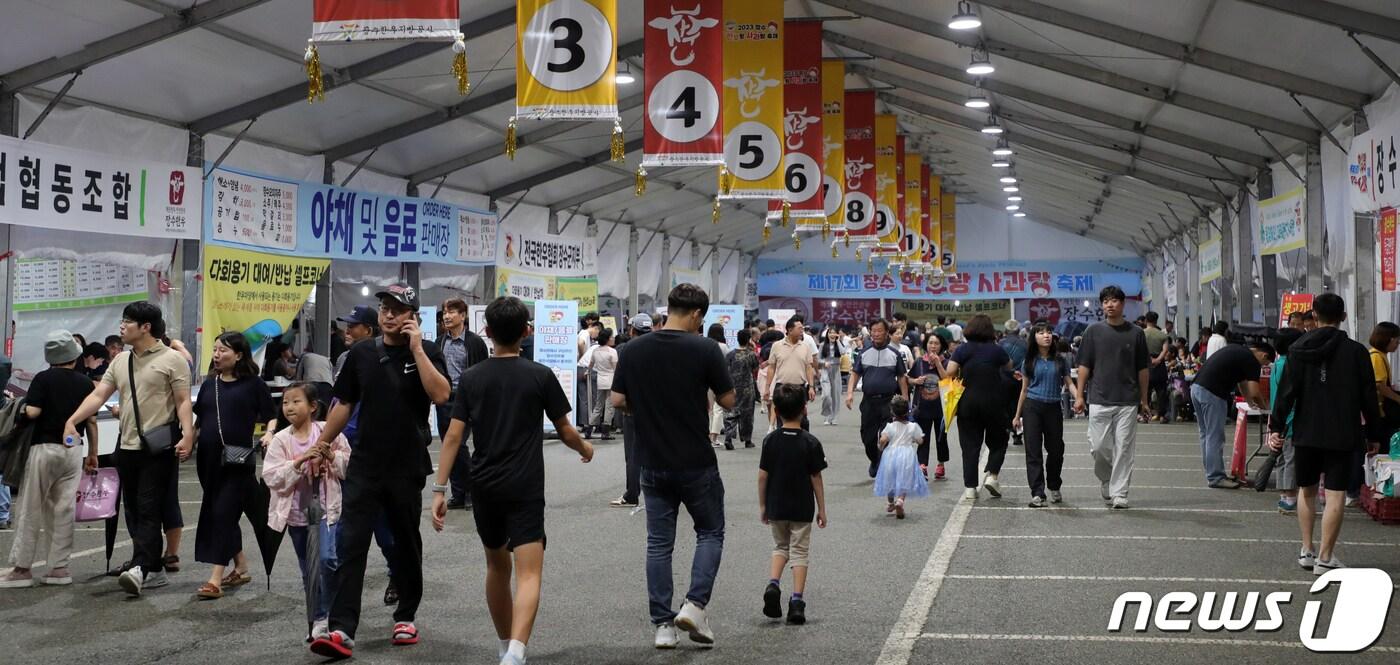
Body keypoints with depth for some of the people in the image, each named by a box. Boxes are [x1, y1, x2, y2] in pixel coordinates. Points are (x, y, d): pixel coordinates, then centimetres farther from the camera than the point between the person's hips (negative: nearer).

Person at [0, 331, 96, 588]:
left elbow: (32, 412, -16)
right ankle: (59, 567, 8)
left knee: (30, 509, 3)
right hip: (74, 450, 3)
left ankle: (22, 568, 5)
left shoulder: (43, 379, -7)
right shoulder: (85, 383, 4)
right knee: (64, 509, 7)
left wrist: (21, 406, 7)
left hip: (44, 447, -3)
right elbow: (91, 420, 6)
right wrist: (93, 453, 14)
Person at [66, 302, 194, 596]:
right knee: (133, 512, 10)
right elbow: (98, 395, 10)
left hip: (159, 448, -8)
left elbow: (183, 402, -10)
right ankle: (155, 570, 17)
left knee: (148, 510, -11)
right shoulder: (120, 361, 15)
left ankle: (140, 568, -18)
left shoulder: (171, 359, -5)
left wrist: (187, 435, -21)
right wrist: (72, 420, -2)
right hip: (127, 447, 8)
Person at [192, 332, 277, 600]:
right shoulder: (209, 384, 14)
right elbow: (199, 420, 21)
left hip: (237, 460, -6)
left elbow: (271, 416, 1)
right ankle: (241, 568, 27)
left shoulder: (253, 384, -1)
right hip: (209, 458, 6)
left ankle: (216, 579, -13)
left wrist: (269, 433, -18)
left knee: (224, 512, -11)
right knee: (214, 512, 13)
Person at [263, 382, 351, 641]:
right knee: (308, 571, 12)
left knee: (326, 559, -21)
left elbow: (349, 466, 1)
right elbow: (271, 477, -11)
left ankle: (320, 619, -7)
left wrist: (331, 456, -16)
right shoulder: (280, 440, -1)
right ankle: (321, 616, 26)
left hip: (325, 509, -3)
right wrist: (300, 460, -20)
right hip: (296, 512, 3)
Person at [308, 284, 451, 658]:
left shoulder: (427, 353, -2)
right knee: (350, 544, -7)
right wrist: (321, 445, 11)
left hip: (407, 468, -2)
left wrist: (416, 348, -18)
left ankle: (406, 618, 27)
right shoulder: (361, 354, 6)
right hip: (364, 466, 2)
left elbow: (441, 395, -20)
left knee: (406, 544, 11)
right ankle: (342, 631, -10)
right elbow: (343, 404, 13)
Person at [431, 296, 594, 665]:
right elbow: (565, 431, 4)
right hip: (526, 489, -3)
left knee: (497, 566, 22)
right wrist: (584, 448, 26)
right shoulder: (540, 375, -4)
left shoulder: (471, 377, 3)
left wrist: (439, 490, -1)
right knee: (528, 574, -9)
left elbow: (453, 436, -3)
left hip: (484, 486, 4)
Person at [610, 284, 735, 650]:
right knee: (710, 533, 15)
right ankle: (695, 606, 0)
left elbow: (618, 400, 1)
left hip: (653, 463, 3)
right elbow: (727, 400, -4)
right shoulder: (704, 349, -12)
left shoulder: (632, 350, -2)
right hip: (697, 463, -3)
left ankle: (663, 624, 9)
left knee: (658, 543, 10)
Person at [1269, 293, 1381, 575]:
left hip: (1306, 433, 2)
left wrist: (1276, 427, 0)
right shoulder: (1356, 351, -3)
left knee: (1306, 490, 17)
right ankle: (1325, 557, -4)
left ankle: (1307, 550, 19)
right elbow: (1368, 397, -1)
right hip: (1342, 435, -2)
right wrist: (1373, 434, 7)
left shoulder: (1298, 349, 0)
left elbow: (1286, 391, -3)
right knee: (1335, 495, -1)